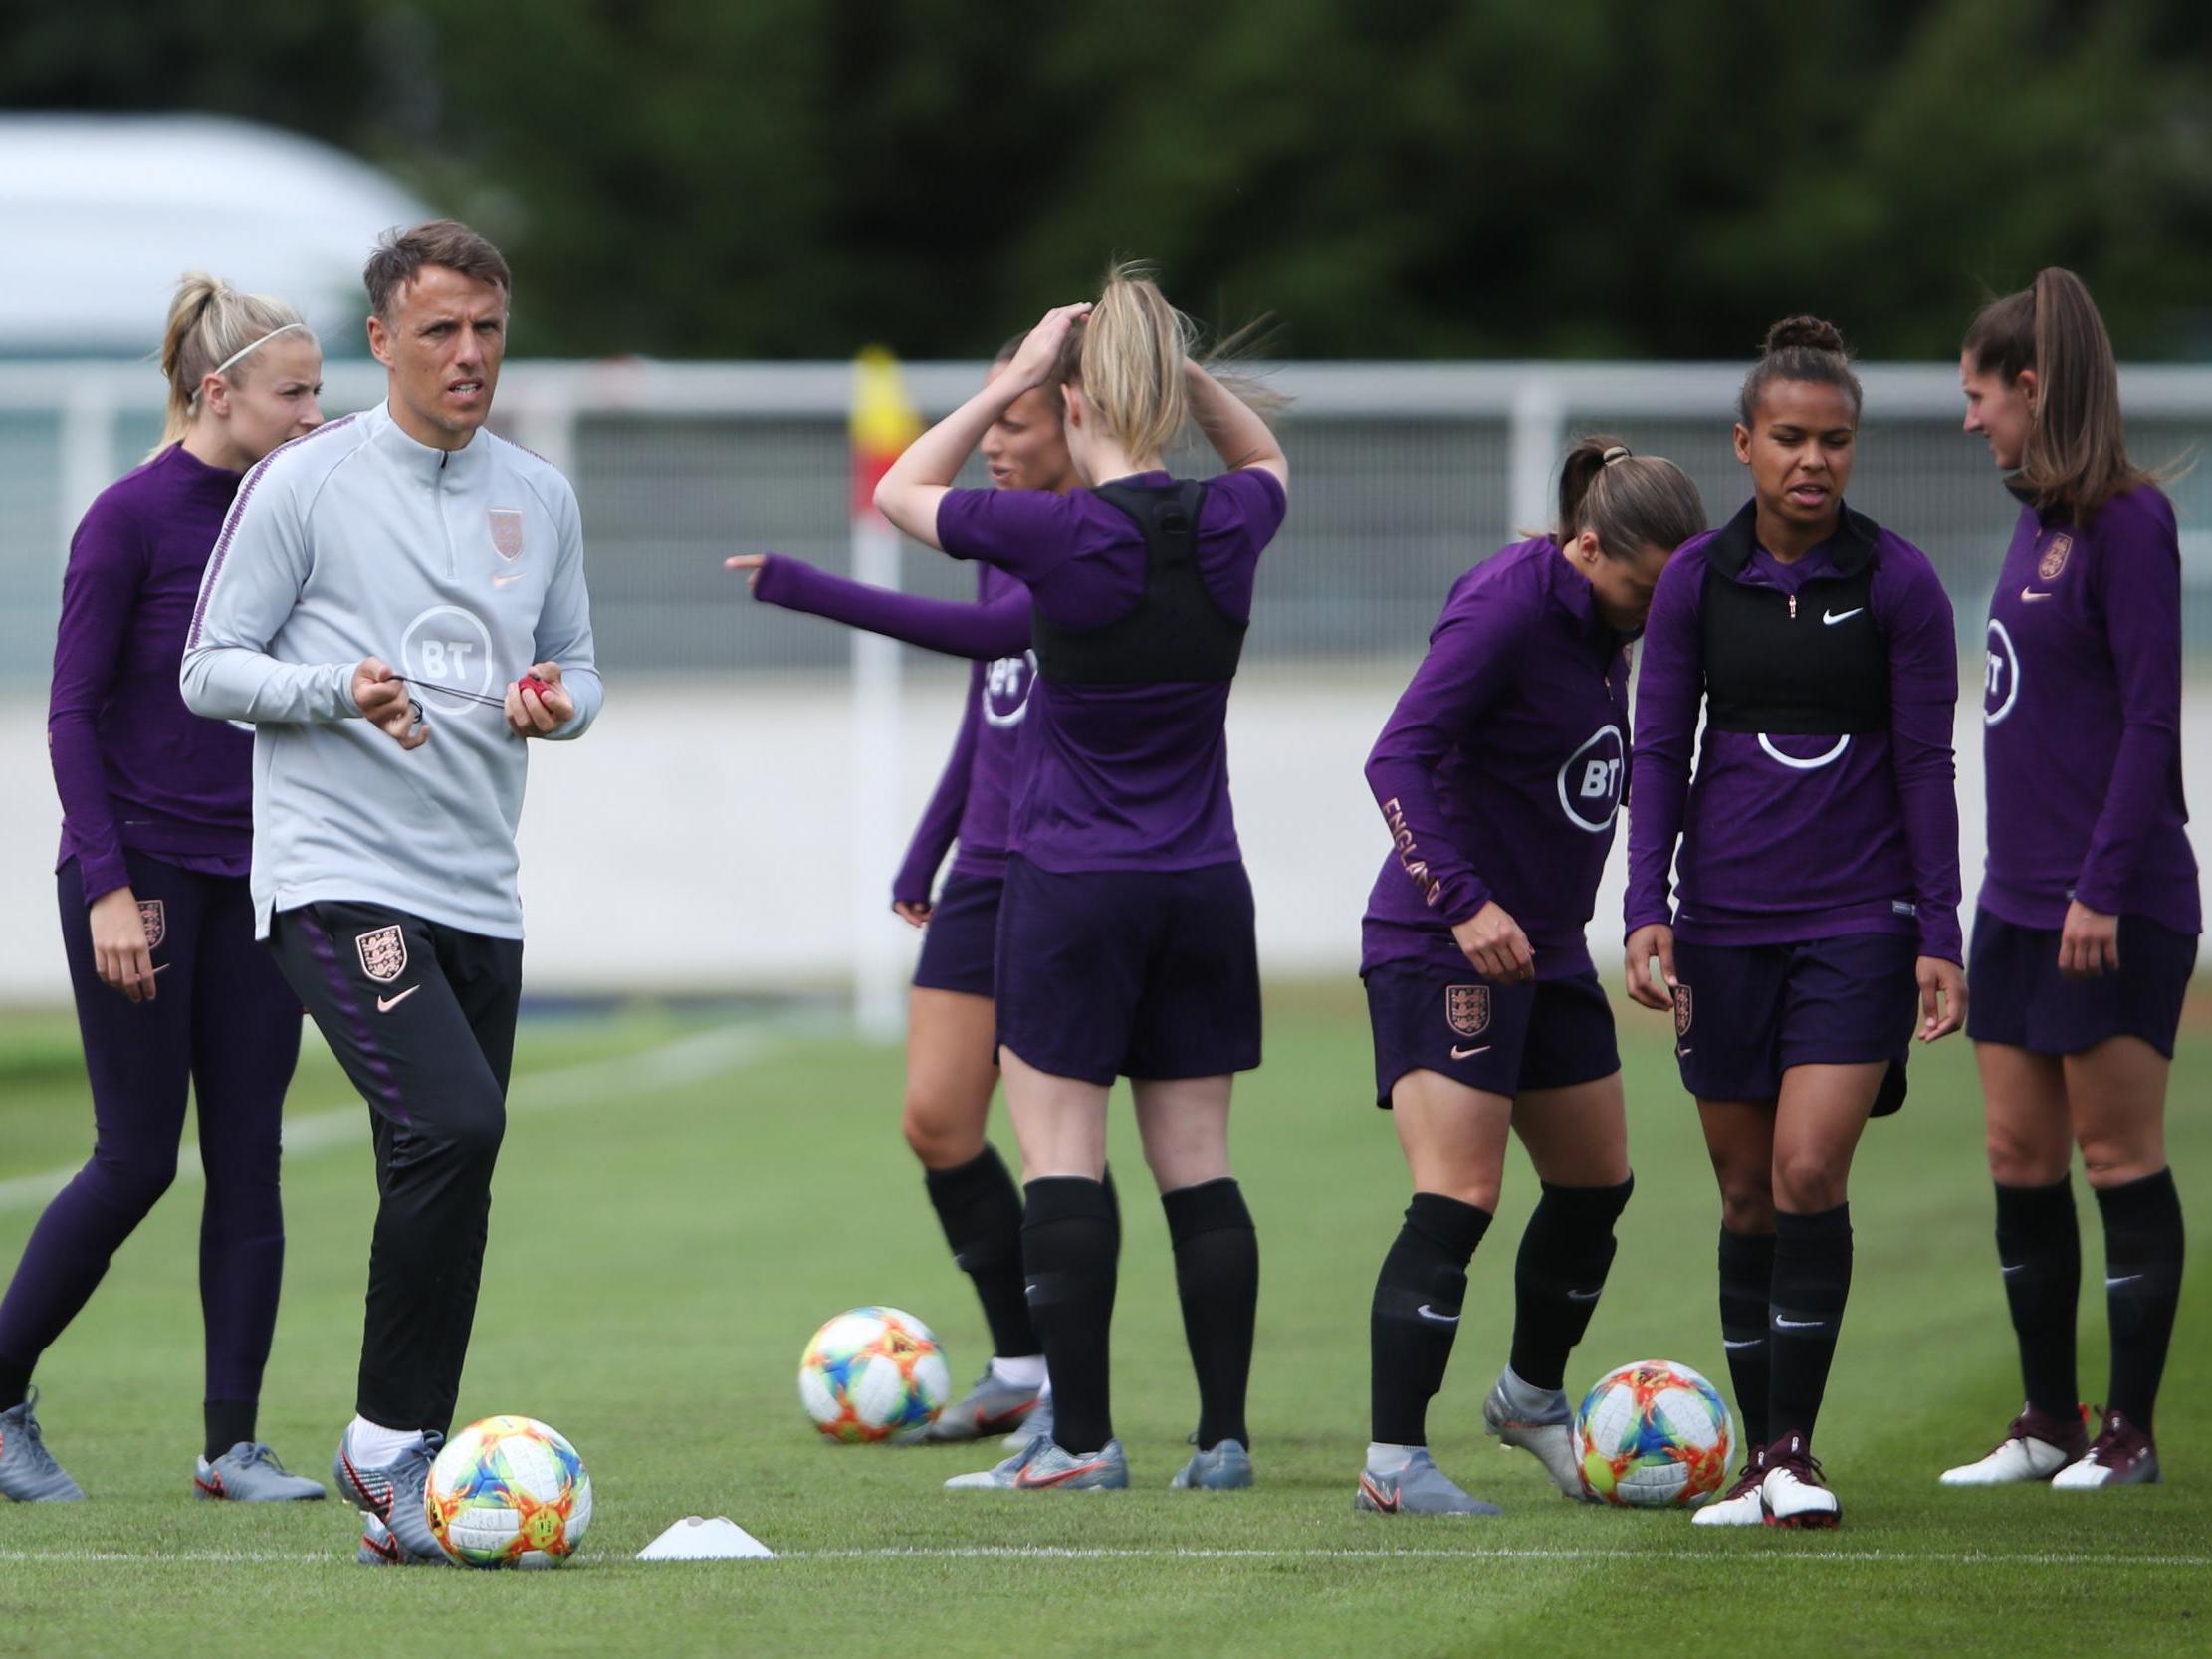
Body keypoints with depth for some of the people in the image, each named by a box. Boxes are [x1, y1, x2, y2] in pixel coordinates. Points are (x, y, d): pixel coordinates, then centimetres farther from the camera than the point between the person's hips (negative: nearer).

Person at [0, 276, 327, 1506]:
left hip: (257, 881, 6)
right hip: (139, 874, -6)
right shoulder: (132, 517, -11)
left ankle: (234, 1443, 4)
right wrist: (107, 885, -18)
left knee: (249, 1161, 1)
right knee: (138, 1160, -3)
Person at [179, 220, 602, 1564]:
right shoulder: (303, 485, -2)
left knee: (444, 1179, 5)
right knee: (454, 1126, -23)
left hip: (482, 890, 6)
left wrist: (558, 700, -3)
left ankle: (405, 1498, 14)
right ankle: (388, 1442, -11)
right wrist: (339, 688, -19)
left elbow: (576, 670, 21)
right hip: (337, 878, -6)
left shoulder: (540, 498, 13)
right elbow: (209, 670, -1)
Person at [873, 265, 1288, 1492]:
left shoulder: (1055, 533, -15)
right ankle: (1223, 1436, 7)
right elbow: (1265, 458, 25)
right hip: (1202, 887, 5)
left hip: (1071, 889, -5)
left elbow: (901, 491, 2)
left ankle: (1081, 1438, -4)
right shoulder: (1227, 527, -1)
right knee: (1198, 1169, 8)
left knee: (1063, 1162, -1)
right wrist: (1182, 370, 11)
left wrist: (1011, 379, 3)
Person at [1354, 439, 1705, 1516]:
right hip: (1444, 947, -9)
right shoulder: (1506, 607, -18)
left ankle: (1532, 1398, 38)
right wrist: (1463, 902, -29)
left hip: (1546, 945, 9)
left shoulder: (1601, 626, 8)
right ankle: (1394, 1461, -13)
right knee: (1457, 1202, -14)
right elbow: (1399, 760, -22)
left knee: (1597, 1185, 17)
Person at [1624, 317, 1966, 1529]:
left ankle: (1794, 1448, -7)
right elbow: (1658, 753, 6)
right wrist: (1648, 907, -5)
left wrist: (1939, 939, -4)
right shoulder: (1697, 580, 2)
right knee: (1747, 1197, 6)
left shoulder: (1899, 584, -4)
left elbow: (1926, 768, -1)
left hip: (1859, 919, -3)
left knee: (1810, 1170, -16)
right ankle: (1756, 1460, 15)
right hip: (1726, 924, 3)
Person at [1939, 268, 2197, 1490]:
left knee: (2119, 1159, -1)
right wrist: (2034, 875, 17)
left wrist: (2106, 884, -20)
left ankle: (2129, 1434, 5)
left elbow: (2150, 719, -17)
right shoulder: (2036, 520, 12)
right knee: (2020, 1160, 9)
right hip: (2020, 901, 8)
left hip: (2118, 908, -8)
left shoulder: (2128, 521, -14)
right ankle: (2048, 1423, 16)